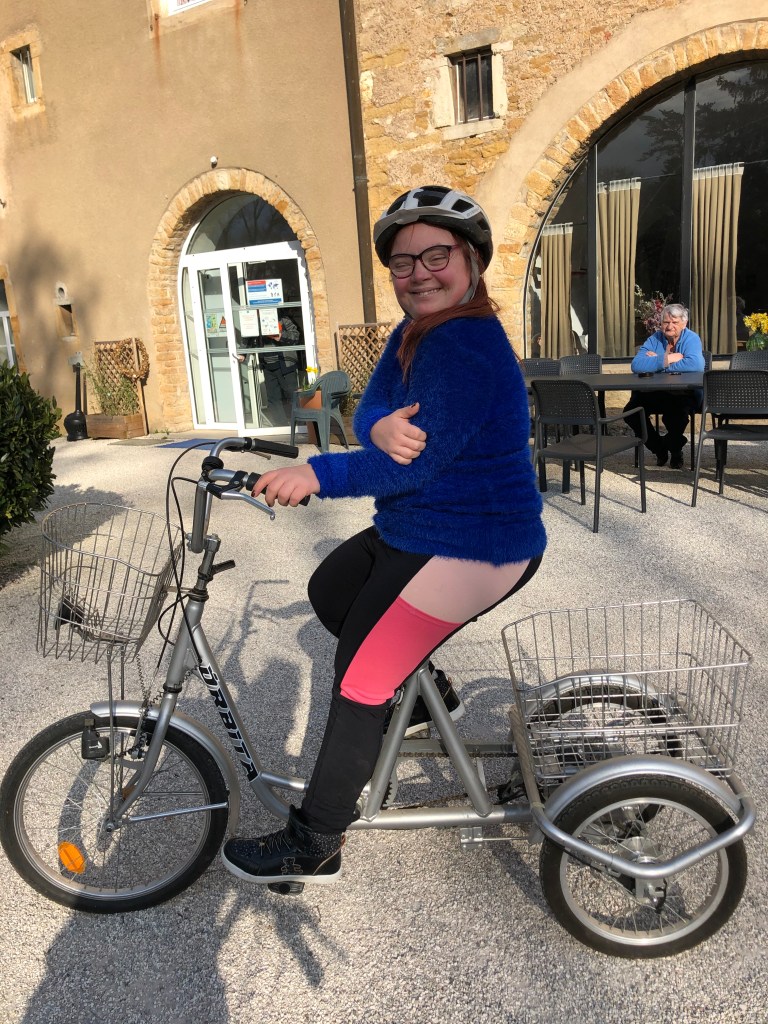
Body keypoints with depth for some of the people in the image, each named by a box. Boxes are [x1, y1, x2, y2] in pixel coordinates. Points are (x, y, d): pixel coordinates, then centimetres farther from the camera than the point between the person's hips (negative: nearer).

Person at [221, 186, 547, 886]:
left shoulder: (465, 344, -21)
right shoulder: (415, 332, 9)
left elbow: (423, 460, -28)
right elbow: (369, 414, -3)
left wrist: (319, 474, -32)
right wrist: (382, 428, -26)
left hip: (467, 550, -10)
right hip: (412, 530, 10)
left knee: (359, 682, -6)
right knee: (328, 590, 22)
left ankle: (314, 846, 12)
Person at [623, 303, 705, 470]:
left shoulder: (691, 339, -5)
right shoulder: (654, 339, 4)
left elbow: (696, 365, -27)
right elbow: (637, 365, -13)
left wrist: (657, 362, -18)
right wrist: (667, 360, -21)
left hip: (685, 394, -4)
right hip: (655, 393, 4)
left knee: (676, 411, -34)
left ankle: (675, 449, 2)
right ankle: (659, 448, 8)